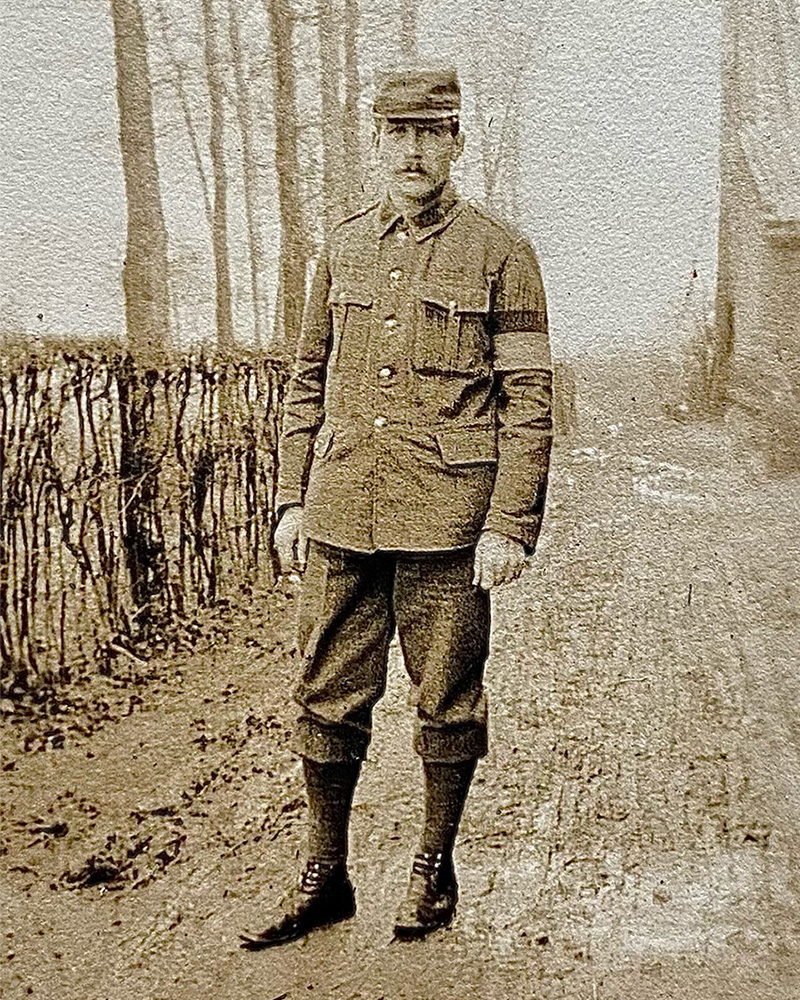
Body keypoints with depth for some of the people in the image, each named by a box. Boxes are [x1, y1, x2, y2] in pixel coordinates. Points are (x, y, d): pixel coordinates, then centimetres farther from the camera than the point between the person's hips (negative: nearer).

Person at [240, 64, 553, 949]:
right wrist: (292, 500, 8)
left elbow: (528, 401, -5)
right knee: (327, 696, 7)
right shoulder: (341, 251, 12)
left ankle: (434, 870, 25)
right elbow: (307, 384, 15)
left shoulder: (500, 255, -1)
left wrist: (511, 527, -11)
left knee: (447, 701, 7)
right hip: (342, 512, 4)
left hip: (447, 516, -4)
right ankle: (324, 879, 21)